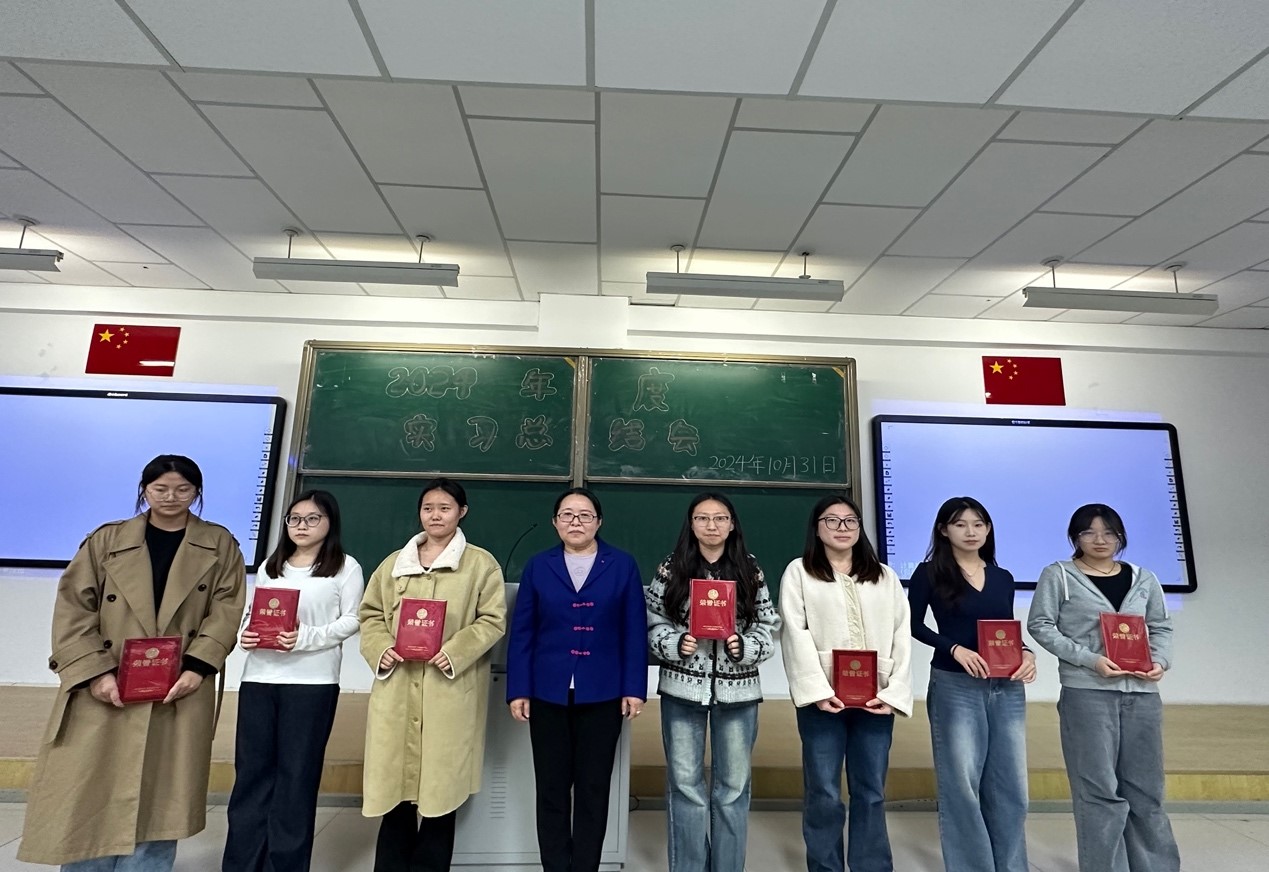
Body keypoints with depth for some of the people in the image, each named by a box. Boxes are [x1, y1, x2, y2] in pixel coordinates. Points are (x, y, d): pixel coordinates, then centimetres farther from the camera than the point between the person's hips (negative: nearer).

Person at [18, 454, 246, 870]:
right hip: (105, 689, 1)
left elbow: (226, 611, -2)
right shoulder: (106, 540, 5)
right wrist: (95, 673, -13)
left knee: (157, 798, 7)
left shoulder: (219, 545, 4)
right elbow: (72, 609, -1)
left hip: (179, 691, 0)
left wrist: (197, 667, -14)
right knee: (89, 796, 7)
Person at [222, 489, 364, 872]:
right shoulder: (270, 566, 16)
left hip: (312, 682, -4)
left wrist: (306, 638, -17)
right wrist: (245, 633, -7)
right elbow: (250, 610, 15)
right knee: (251, 771, 9)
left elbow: (350, 621, -4)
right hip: (259, 677, 4)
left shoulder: (346, 567, 1)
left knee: (297, 774, 5)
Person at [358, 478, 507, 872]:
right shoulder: (394, 563, 13)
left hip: (451, 690, -3)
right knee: (394, 781, 8)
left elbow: (493, 620, -3)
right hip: (398, 689, 3)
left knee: (441, 785, 6)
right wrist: (381, 649, -6)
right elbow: (370, 615, 13)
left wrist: (454, 652, -16)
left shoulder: (481, 563, 1)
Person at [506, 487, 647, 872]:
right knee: (551, 788, 12)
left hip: (602, 694, -1)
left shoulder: (623, 565, 0)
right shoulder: (538, 566, 3)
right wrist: (518, 690, -3)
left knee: (594, 788, 11)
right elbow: (522, 632, 2)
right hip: (548, 693, 1)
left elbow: (635, 631, -1)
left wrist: (634, 688, -5)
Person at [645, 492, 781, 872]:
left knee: (733, 785, 12)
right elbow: (653, 625, 1)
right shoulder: (670, 569, -1)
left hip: (737, 690, 1)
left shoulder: (751, 572, 2)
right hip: (682, 689, 0)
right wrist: (676, 643, -16)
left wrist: (744, 646, -15)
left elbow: (769, 628, 3)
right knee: (685, 784, 10)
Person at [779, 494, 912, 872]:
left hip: (875, 698, 3)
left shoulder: (885, 576, 14)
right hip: (823, 698, -2)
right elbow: (796, 635, -5)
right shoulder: (798, 572, 3)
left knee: (871, 793, 10)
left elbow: (902, 636, 7)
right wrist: (819, 690, -15)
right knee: (824, 795, 3)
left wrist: (894, 692, -5)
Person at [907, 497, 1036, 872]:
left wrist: (1026, 652, -6)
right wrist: (955, 648, -17)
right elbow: (914, 625, -5)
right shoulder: (930, 573, -4)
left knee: (1010, 785, 11)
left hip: (1007, 689, 5)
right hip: (955, 688, -4)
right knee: (962, 785, 4)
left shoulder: (1003, 578, 11)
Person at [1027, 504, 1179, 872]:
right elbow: (1040, 626, -5)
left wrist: (1161, 661, -4)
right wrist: (1089, 659, -15)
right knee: (1099, 790, 0)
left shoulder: (1144, 579, 12)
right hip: (1086, 692, -4)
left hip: (1142, 692, 4)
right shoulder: (1058, 575, -1)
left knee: (1145, 787, 12)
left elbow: (1161, 627, 16)